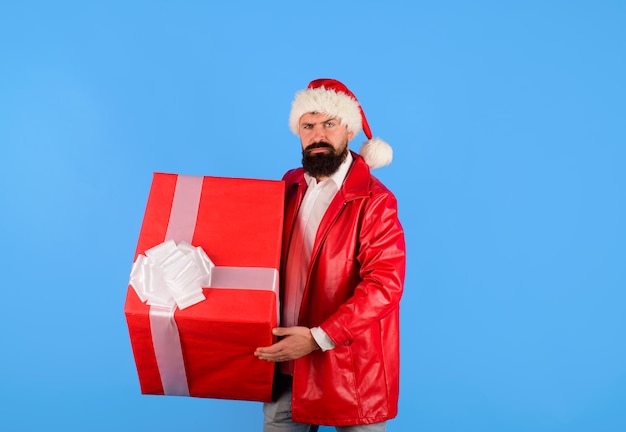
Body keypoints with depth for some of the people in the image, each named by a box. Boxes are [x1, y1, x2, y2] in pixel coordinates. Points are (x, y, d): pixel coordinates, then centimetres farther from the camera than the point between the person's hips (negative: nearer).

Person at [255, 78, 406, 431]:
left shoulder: (375, 201, -15)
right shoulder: (290, 186, 5)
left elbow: (384, 285, -20)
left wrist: (319, 338, -24)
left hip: (349, 364, -5)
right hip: (287, 356, 5)